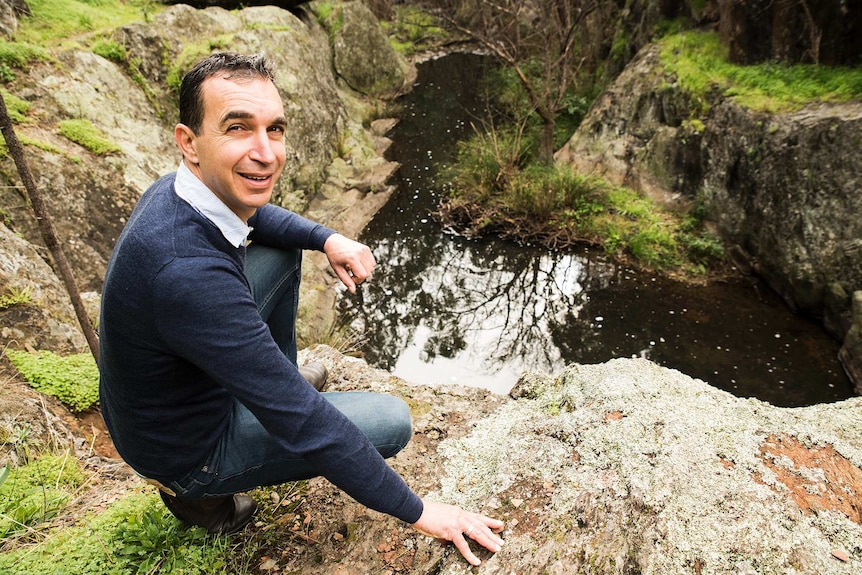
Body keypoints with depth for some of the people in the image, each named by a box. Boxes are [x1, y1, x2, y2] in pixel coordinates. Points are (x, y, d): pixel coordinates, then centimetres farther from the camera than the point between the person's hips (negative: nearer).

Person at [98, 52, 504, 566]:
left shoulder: (177, 189, -13)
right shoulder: (187, 272, -40)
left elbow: (255, 214, 11)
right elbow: (303, 425, -36)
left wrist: (327, 239, -10)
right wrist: (417, 511, -25)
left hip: (158, 399, 8)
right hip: (185, 449, -7)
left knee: (282, 251, 8)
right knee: (392, 420, -8)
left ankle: (275, 380, 25)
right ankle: (202, 494, 5)